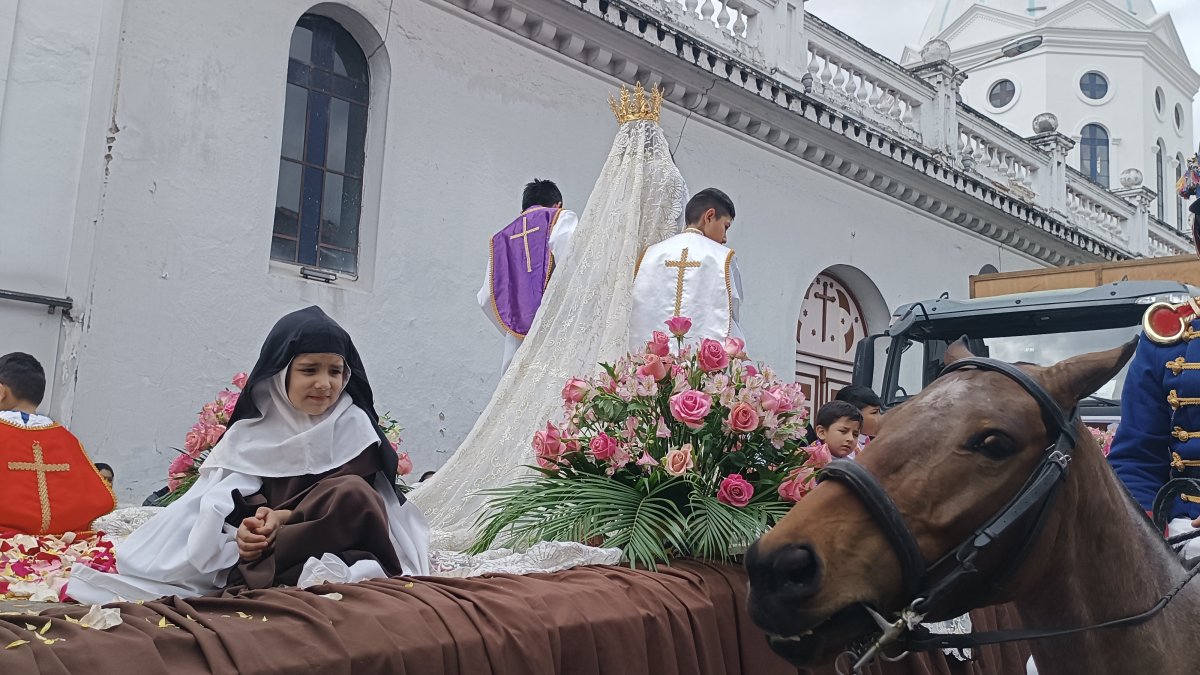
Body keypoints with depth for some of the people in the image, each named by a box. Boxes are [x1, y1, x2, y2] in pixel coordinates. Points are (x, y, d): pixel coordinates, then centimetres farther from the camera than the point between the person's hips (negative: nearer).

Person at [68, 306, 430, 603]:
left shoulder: (353, 424, 1)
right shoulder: (254, 429, 7)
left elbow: (351, 494, -9)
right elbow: (234, 494, -1)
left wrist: (284, 516, -22)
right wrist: (250, 520, -25)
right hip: (265, 539, 2)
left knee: (352, 493, -33)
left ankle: (250, 574, -36)